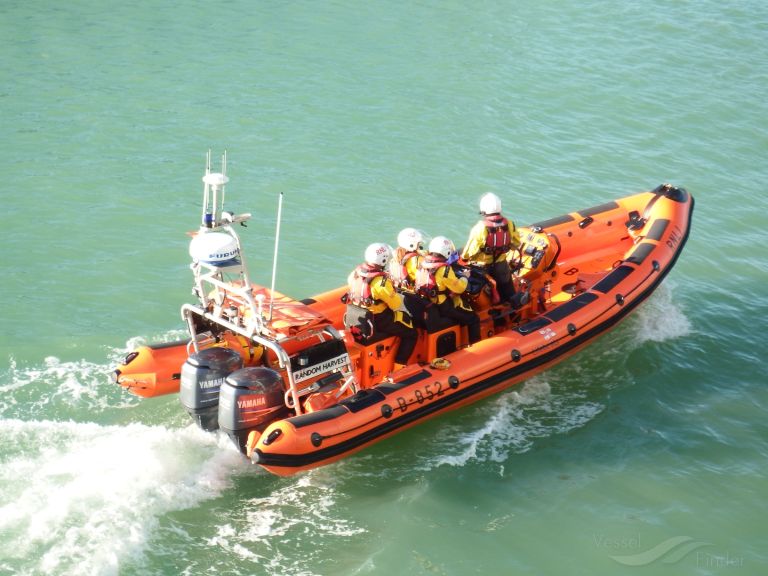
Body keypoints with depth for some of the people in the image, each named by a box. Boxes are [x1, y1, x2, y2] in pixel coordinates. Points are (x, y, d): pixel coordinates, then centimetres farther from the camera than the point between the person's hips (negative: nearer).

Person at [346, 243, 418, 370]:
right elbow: (396, 304, -20)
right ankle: (399, 365, 6)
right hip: (377, 322, -8)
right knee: (411, 333, 8)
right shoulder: (381, 282, -29)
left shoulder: (355, 273, -6)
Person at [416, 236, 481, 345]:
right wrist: (464, 278, -1)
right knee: (474, 319, 3)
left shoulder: (423, 265, 0)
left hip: (428, 305, 8)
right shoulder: (444, 269, -24)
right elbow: (458, 288, -19)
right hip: (445, 307, -8)